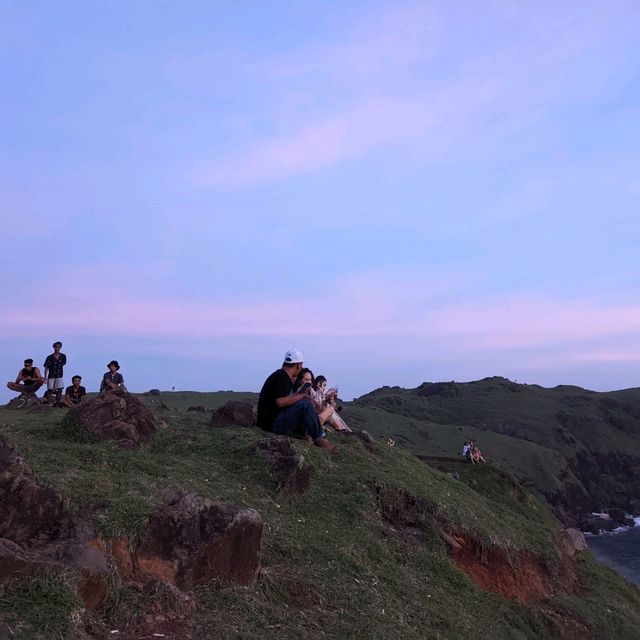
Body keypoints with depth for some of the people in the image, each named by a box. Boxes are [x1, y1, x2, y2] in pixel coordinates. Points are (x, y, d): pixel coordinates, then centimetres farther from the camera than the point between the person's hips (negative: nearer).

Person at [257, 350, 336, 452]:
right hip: (273, 424, -10)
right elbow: (280, 401, -30)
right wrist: (302, 396, -17)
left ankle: (303, 433, 3)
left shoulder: (278, 374, 15)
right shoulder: (283, 377, -15)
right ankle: (319, 439, -11)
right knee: (305, 404, -20)